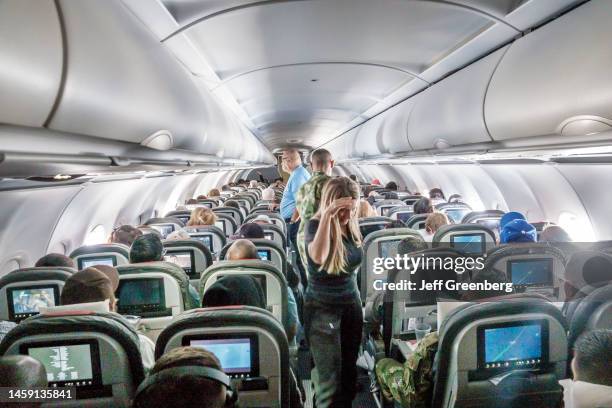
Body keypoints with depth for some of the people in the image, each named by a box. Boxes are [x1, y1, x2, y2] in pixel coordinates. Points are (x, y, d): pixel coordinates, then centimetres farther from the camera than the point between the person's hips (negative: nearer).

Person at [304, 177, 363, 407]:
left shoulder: (352, 226, -1)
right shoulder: (316, 225, -17)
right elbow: (318, 257, -39)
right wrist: (327, 216, -39)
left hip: (352, 304, 6)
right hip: (322, 308, -5)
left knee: (350, 372, 15)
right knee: (329, 381, -5)